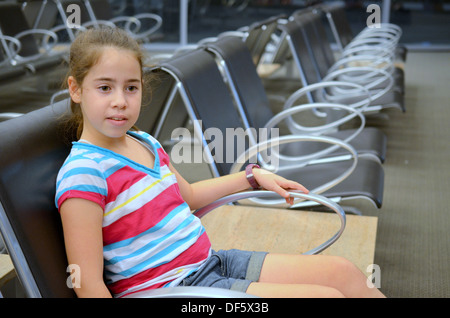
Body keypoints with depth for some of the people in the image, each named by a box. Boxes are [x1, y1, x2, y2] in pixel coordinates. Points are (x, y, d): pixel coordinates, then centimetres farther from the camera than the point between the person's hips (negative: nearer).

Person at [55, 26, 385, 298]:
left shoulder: (145, 143, 8)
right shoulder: (83, 173, -17)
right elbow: (89, 285, -20)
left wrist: (254, 175, 28)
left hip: (212, 261, 8)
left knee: (343, 273, 4)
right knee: (328, 296, -14)